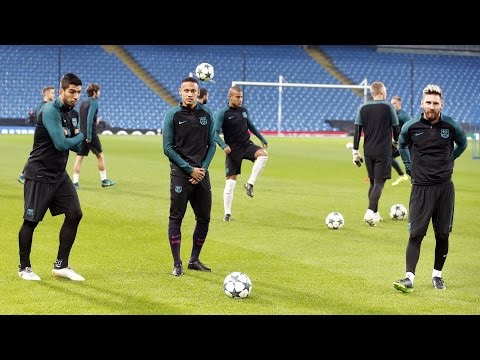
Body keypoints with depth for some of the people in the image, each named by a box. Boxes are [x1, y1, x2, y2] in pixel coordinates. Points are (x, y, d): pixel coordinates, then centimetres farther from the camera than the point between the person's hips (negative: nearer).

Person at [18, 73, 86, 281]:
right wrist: (81, 136, -7)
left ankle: (61, 266, 9)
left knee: (74, 214, 0)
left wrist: (78, 140, -10)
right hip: (39, 175, -8)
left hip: (59, 174, 8)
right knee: (31, 221, 0)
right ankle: (24, 267, 15)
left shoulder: (73, 114, 9)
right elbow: (61, 143, -25)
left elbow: (76, 146, 14)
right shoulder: (50, 111, -18)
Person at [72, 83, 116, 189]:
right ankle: (104, 180, 14)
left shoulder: (83, 103, 14)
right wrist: (89, 135, -20)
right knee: (100, 155, 8)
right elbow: (89, 118, -19)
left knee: (79, 157, 3)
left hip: (81, 134, 7)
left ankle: (75, 182, -4)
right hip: (90, 134, -7)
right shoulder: (93, 102, -10)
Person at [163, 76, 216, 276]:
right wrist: (190, 169, -11)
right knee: (176, 217, -5)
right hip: (180, 173, -4)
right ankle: (177, 264, 1)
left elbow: (211, 145, 11)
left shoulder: (206, 115, 7)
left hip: (202, 173, 4)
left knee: (204, 218, 6)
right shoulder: (172, 115, -3)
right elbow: (168, 148, -6)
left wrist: (203, 168, -5)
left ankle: (194, 260, 20)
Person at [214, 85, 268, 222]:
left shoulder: (244, 110, 7)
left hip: (247, 145, 4)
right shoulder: (223, 113, -10)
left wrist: (262, 138, 27)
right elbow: (215, 133, -14)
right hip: (233, 149, -4)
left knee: (263, 154, -28)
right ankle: (227, 213, 4)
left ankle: (250, 183, -18)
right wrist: (223, 145, -30)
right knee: (230, 181, -4)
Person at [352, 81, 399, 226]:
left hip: (368, 152, 4)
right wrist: (396, 142, 21)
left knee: (373, 182, 16)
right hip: (383, 152, -4)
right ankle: (370, 212, -21)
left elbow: (357, 131, 0)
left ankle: (375, 214, 20)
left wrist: (355, 152, 3)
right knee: (379, 183, -6)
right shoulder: (388, 107, -5)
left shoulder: (363, 108, 4)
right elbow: (395, 128, 1)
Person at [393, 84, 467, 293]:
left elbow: (462, 144, 20)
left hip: (445, 187, 1)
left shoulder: (451, 126, -3)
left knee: (442, 234, 6)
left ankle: (437, 274, 20)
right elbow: (402, 145, 18)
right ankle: (409, 277, -11)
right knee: (416, 234, -8)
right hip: (421, 187, -1)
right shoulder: (411, 127, -5)